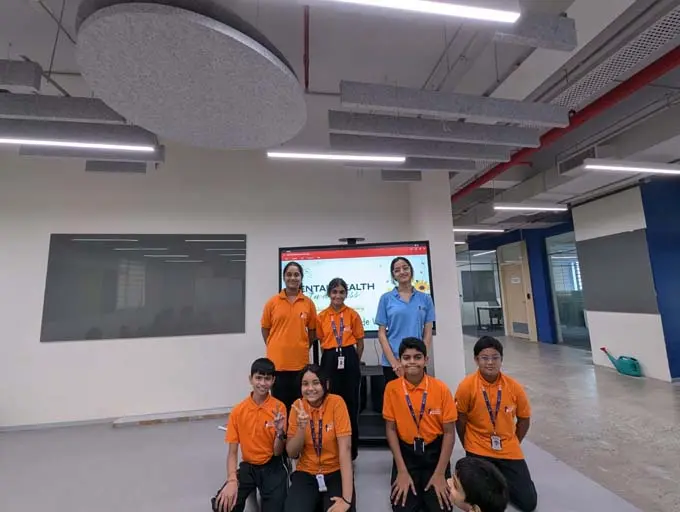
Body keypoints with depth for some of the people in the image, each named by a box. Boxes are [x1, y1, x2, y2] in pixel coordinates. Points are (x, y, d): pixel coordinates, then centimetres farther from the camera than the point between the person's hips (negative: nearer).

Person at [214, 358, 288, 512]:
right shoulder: (238, 411, -6)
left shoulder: (279, 408, -11)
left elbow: (278, 452, -9)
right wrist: (232, 480, -20)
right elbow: (232, 452, -2)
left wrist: (280, 432, -29)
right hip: (248, 467, 2)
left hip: (272, 468, -1)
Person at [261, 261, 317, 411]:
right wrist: (275, 348, 3)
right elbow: (265, 328, 7)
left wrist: (303, 348, 5)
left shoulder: (308, 303, 0)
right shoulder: (272, 302, -2)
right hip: (277, 360, 0)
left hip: (300, 361, 1)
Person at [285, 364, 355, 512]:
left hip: (336, 473, -1)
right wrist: (301, 427, -23)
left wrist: (347, 498, -24)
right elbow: (291, 454, -4)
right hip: (305, 474, 2)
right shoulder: (298, 406, -6)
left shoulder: (336, 402, -15)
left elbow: (345, 448, -19)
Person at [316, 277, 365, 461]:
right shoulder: (321, 316, 2)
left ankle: (351, 449, 26)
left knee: (350, 403, 8)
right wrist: (332, 356, 8)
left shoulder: (353, 315, -1)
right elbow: (322, 341, 11)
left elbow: (360, 343, 5)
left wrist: (354, 361, 8)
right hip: (330, 360, 1)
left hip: (349, 359, -1)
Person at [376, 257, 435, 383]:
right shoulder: (386, 298, 0)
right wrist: (394, 362, -9)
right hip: (392, 363, -1)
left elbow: (428, 333, 4)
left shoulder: (425, 298, 5)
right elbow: (381, 333, -2)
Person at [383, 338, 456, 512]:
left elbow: (449, 432, -7)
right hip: (406, 452, 0)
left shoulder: (441, 389, -14)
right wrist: (402, 470, -7)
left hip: (435, 451, 0)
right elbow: (391, 429, -4)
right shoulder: (392, 388, -12)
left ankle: (426, 490, 22)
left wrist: (440, 473, -9)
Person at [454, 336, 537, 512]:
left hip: (509, 451, 2)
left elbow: (524, 419, 3)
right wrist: (470, 448, 1)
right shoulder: (466, 386, -20)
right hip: (479, 451, -2)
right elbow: (460, 421, -7)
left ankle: (502, 478, 28)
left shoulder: (514, 387, -13)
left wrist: (511, 445, 6)